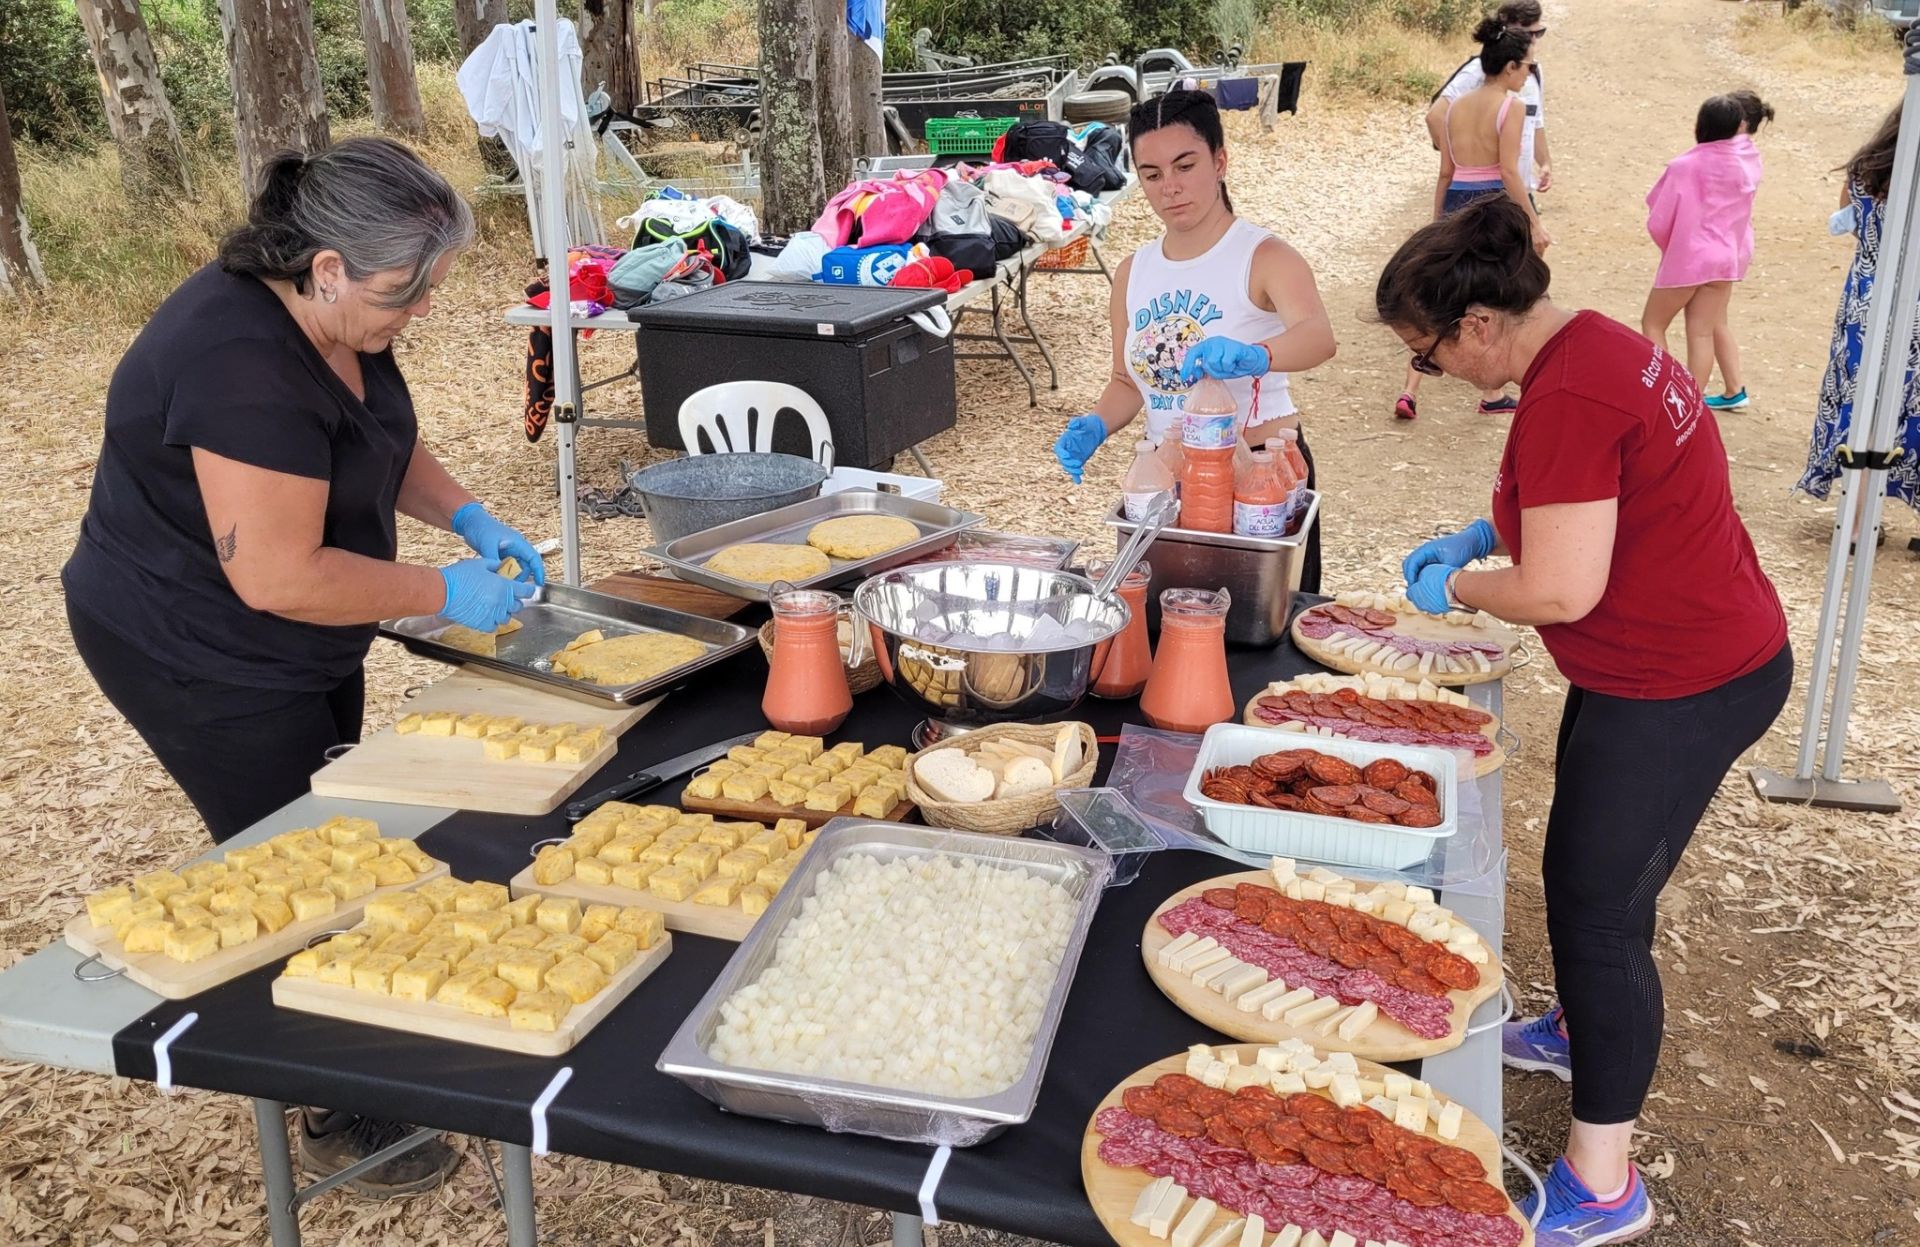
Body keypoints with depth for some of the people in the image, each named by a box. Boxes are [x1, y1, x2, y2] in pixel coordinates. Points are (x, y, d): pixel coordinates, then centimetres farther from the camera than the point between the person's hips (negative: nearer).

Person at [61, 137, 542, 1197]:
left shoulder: (333, 319, -3)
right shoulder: (244, 365, -33)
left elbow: (386, 442, 13)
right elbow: (277, 575, -32)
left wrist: (469, 517, -3)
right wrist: (445, 594, -24)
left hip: (296, 649, 10)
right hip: (199, 659, -10)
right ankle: (339, 1120, 18)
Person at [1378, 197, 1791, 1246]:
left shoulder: (1565, 401, -27)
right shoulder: (1592, 342, 5)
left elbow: (1561, 589, -26)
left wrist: (1456, 586, -9)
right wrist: (1486, 535, 9)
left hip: (1679, 691, -10)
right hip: (1705, 656, 10)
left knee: (1596, 904, 0)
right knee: (1587, 876, 25)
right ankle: (1583, 1031, 50)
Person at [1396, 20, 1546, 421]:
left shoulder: (1454, 107, 7)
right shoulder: (1510, 107, -10)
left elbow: (1446, 172, 11)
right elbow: (1509, 172, -15)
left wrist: (1438, 221, 18)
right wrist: (1534, 222, -11)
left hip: (1456, 205, 5)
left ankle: (1409, 391, -2)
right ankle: (1493, 396, 18)